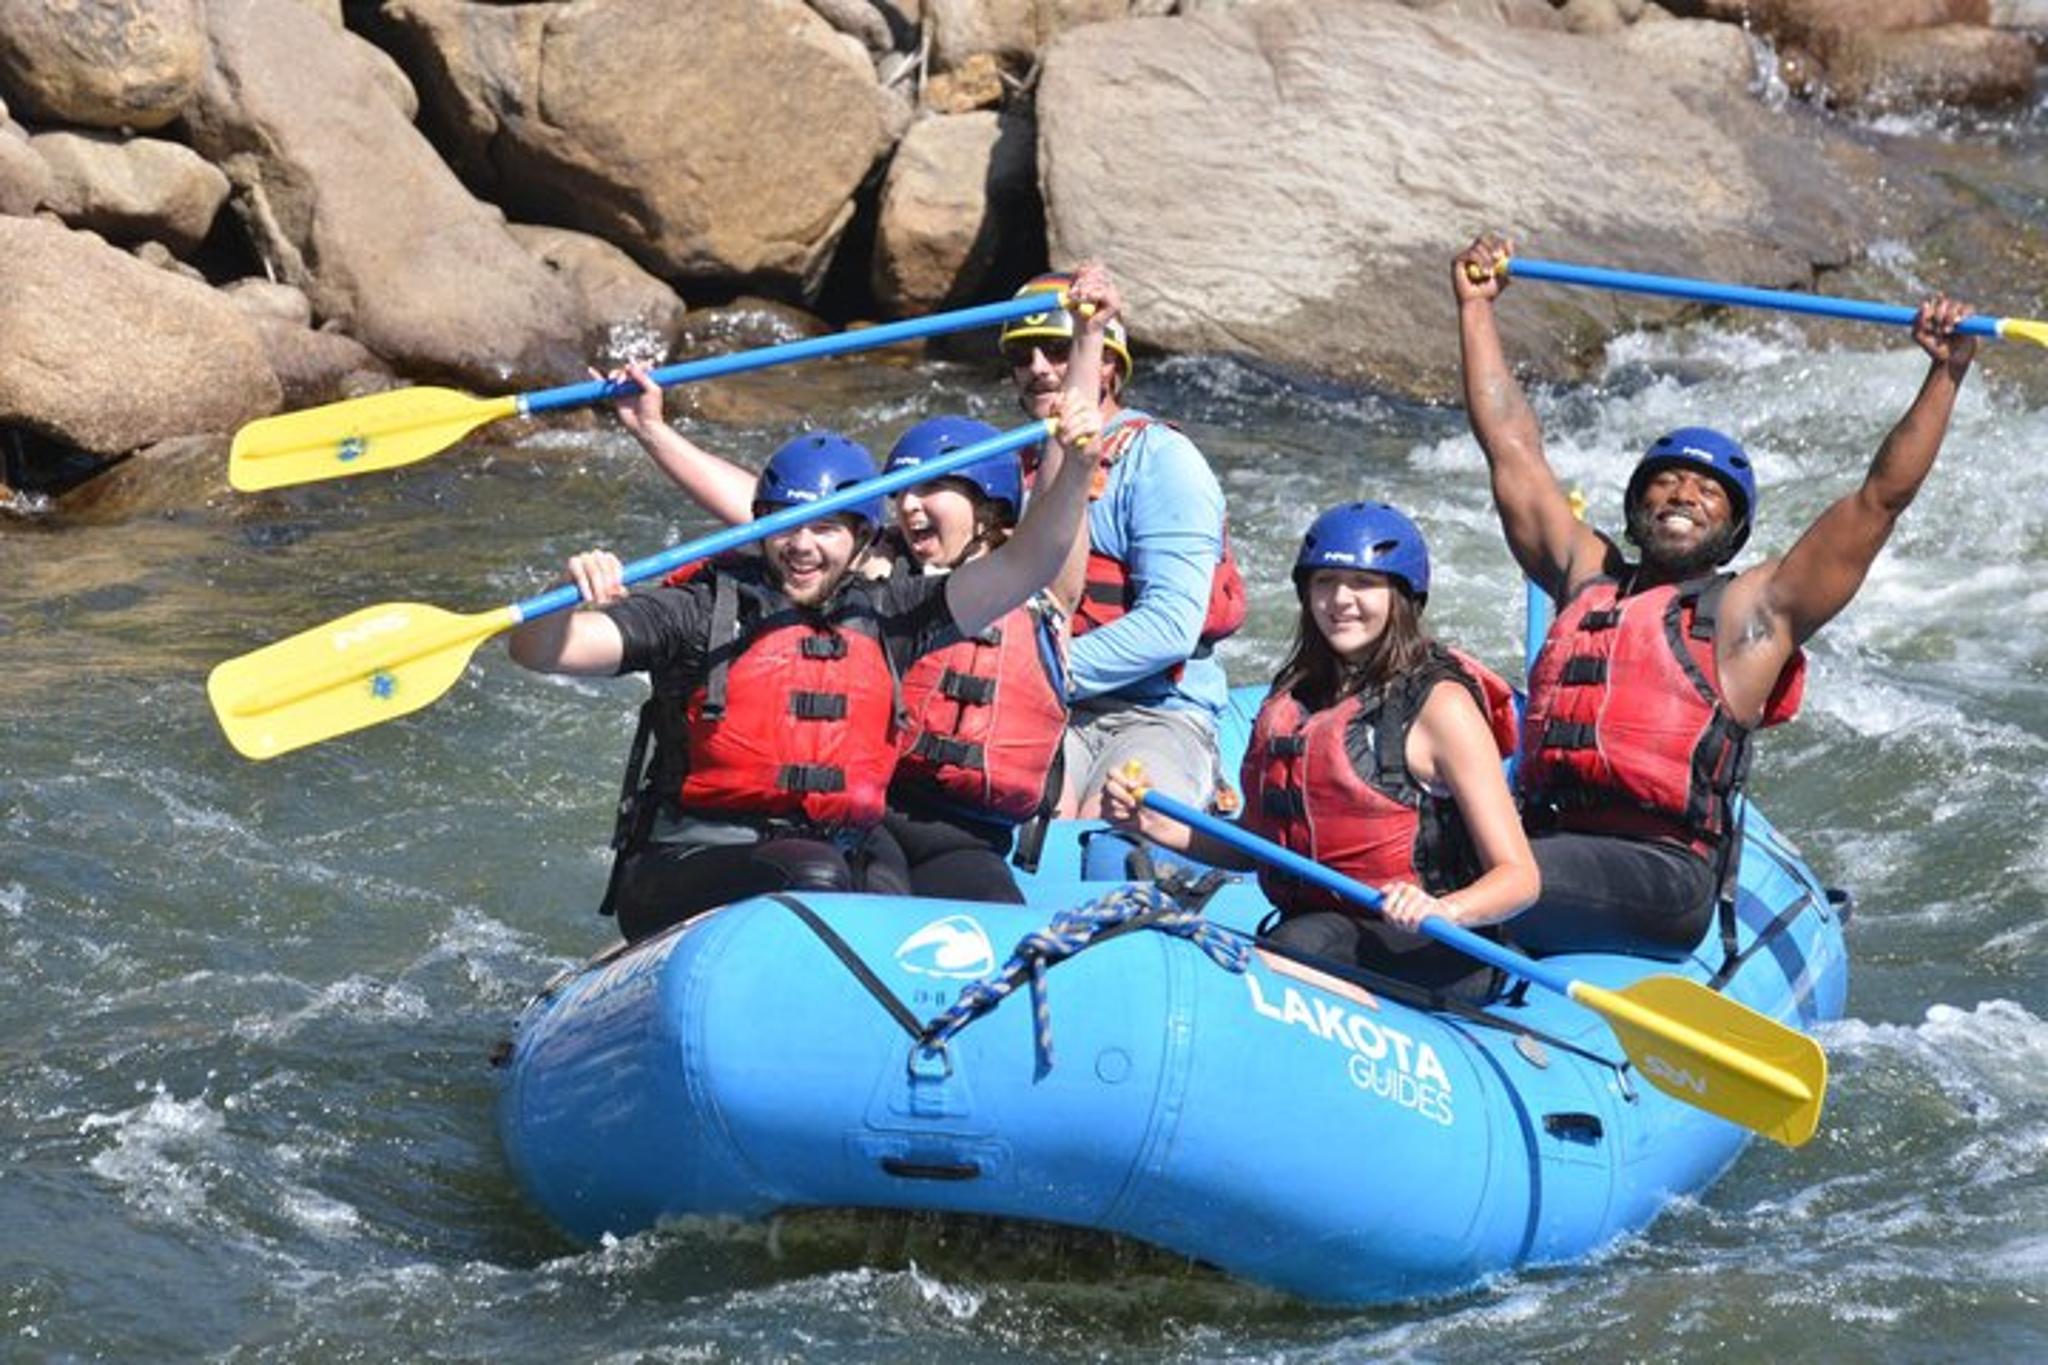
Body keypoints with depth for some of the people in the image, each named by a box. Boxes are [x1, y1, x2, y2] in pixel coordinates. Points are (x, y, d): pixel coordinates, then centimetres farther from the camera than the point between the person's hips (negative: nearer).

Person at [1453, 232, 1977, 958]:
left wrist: (1944, 377, 1)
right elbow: (1513, 449, 32)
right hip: (1547, 838, 5)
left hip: (1663, 874, -5)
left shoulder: (1757, 606, 12)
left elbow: (1881, 496, 7)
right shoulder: (1588, 579, 25)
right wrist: (1476, 307, 36)